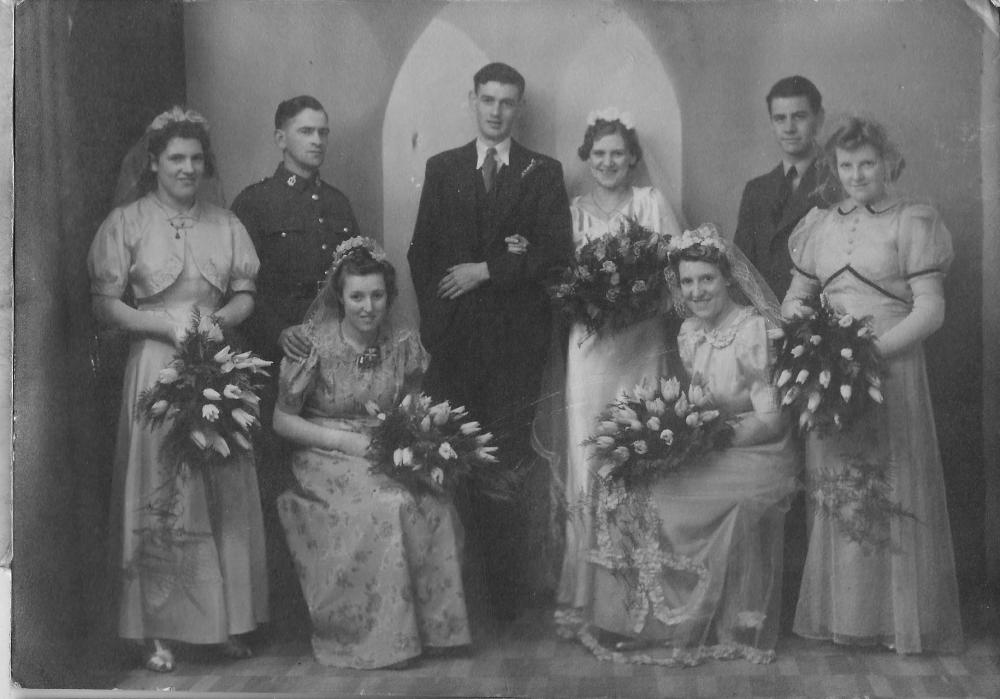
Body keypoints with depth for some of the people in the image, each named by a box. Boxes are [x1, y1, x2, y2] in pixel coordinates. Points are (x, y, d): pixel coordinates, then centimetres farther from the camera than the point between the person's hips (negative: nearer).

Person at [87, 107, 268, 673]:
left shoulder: (226, 224, 10)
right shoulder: (127, 223, 0)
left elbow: (246, 295, 11)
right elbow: (105, 303, -3)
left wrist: (220, 319, -9)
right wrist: (166, 324, -14)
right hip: (157, 366, -3)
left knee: (227, 494, 4)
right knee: (160, 498, 0)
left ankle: (228, 620, 13)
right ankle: (159, 630, 7)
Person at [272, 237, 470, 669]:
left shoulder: (403, 345, 2)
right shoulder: (313, 345, -8)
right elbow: (282, 420, -5)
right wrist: (346, 441, -14)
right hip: (325, 460, -3)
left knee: (435, 503, -26)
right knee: (390, 506, -31)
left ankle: (432, 625, -13)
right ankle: (379, 636, -19)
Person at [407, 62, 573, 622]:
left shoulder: (543, 173, 8)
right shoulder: (442, 169, 15)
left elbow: (556, 252, -3)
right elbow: (421, 250, 12)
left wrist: (487, 271, -7)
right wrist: (435, 315, 1)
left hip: (516, 338, -2)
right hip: (453, 337, 2)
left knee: (509, 463, -5)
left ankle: (507, 590, 1)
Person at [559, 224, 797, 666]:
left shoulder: (754, 330, -15)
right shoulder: (689, 332, 8)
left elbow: (772, 419, -17)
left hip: (755, 454, -7)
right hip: (708, 451, 7)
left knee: (646, 498, -21)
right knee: (621, 484, -12)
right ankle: (627, 620, -4)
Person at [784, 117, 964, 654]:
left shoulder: (912, 223, -1)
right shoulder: (820, 226, 13)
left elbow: (930, 310, -7)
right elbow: (797, 293, 20)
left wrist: (873, 349, -18)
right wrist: (795, 311, -4)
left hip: (891, 367, -4)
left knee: (892, 489, 0)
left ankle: (901, 618, 10)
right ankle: (839, 612, 13)